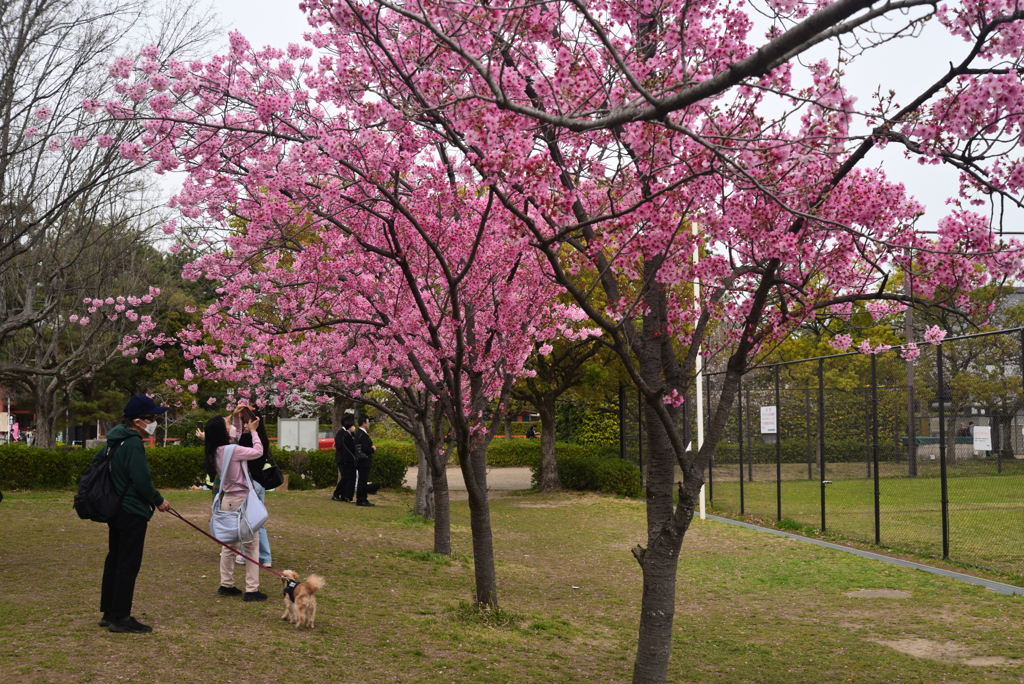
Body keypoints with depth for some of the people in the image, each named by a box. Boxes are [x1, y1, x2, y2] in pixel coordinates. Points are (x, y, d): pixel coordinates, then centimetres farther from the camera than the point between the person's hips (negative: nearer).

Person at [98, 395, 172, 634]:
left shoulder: (117, 441, 13)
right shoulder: (133, 444, -18)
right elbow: (142, 481, -22)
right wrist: (158, 501, -6)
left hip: (116, 511, 10)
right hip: (132, 513, -10)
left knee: (114, 561, 15)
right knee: (128, 565, -4)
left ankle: (109, 613, 23)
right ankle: (121, 618, 0)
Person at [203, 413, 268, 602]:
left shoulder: (216, 452, 5)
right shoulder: (230, 450, -20)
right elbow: (258, 451, -13)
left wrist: (244, 432, 15)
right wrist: (253, 431, -2)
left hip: (227, 499, 9)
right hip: (240, 500, -8)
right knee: (251, 544, -2)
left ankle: (226, 585, 22)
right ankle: (252, 589, -2)